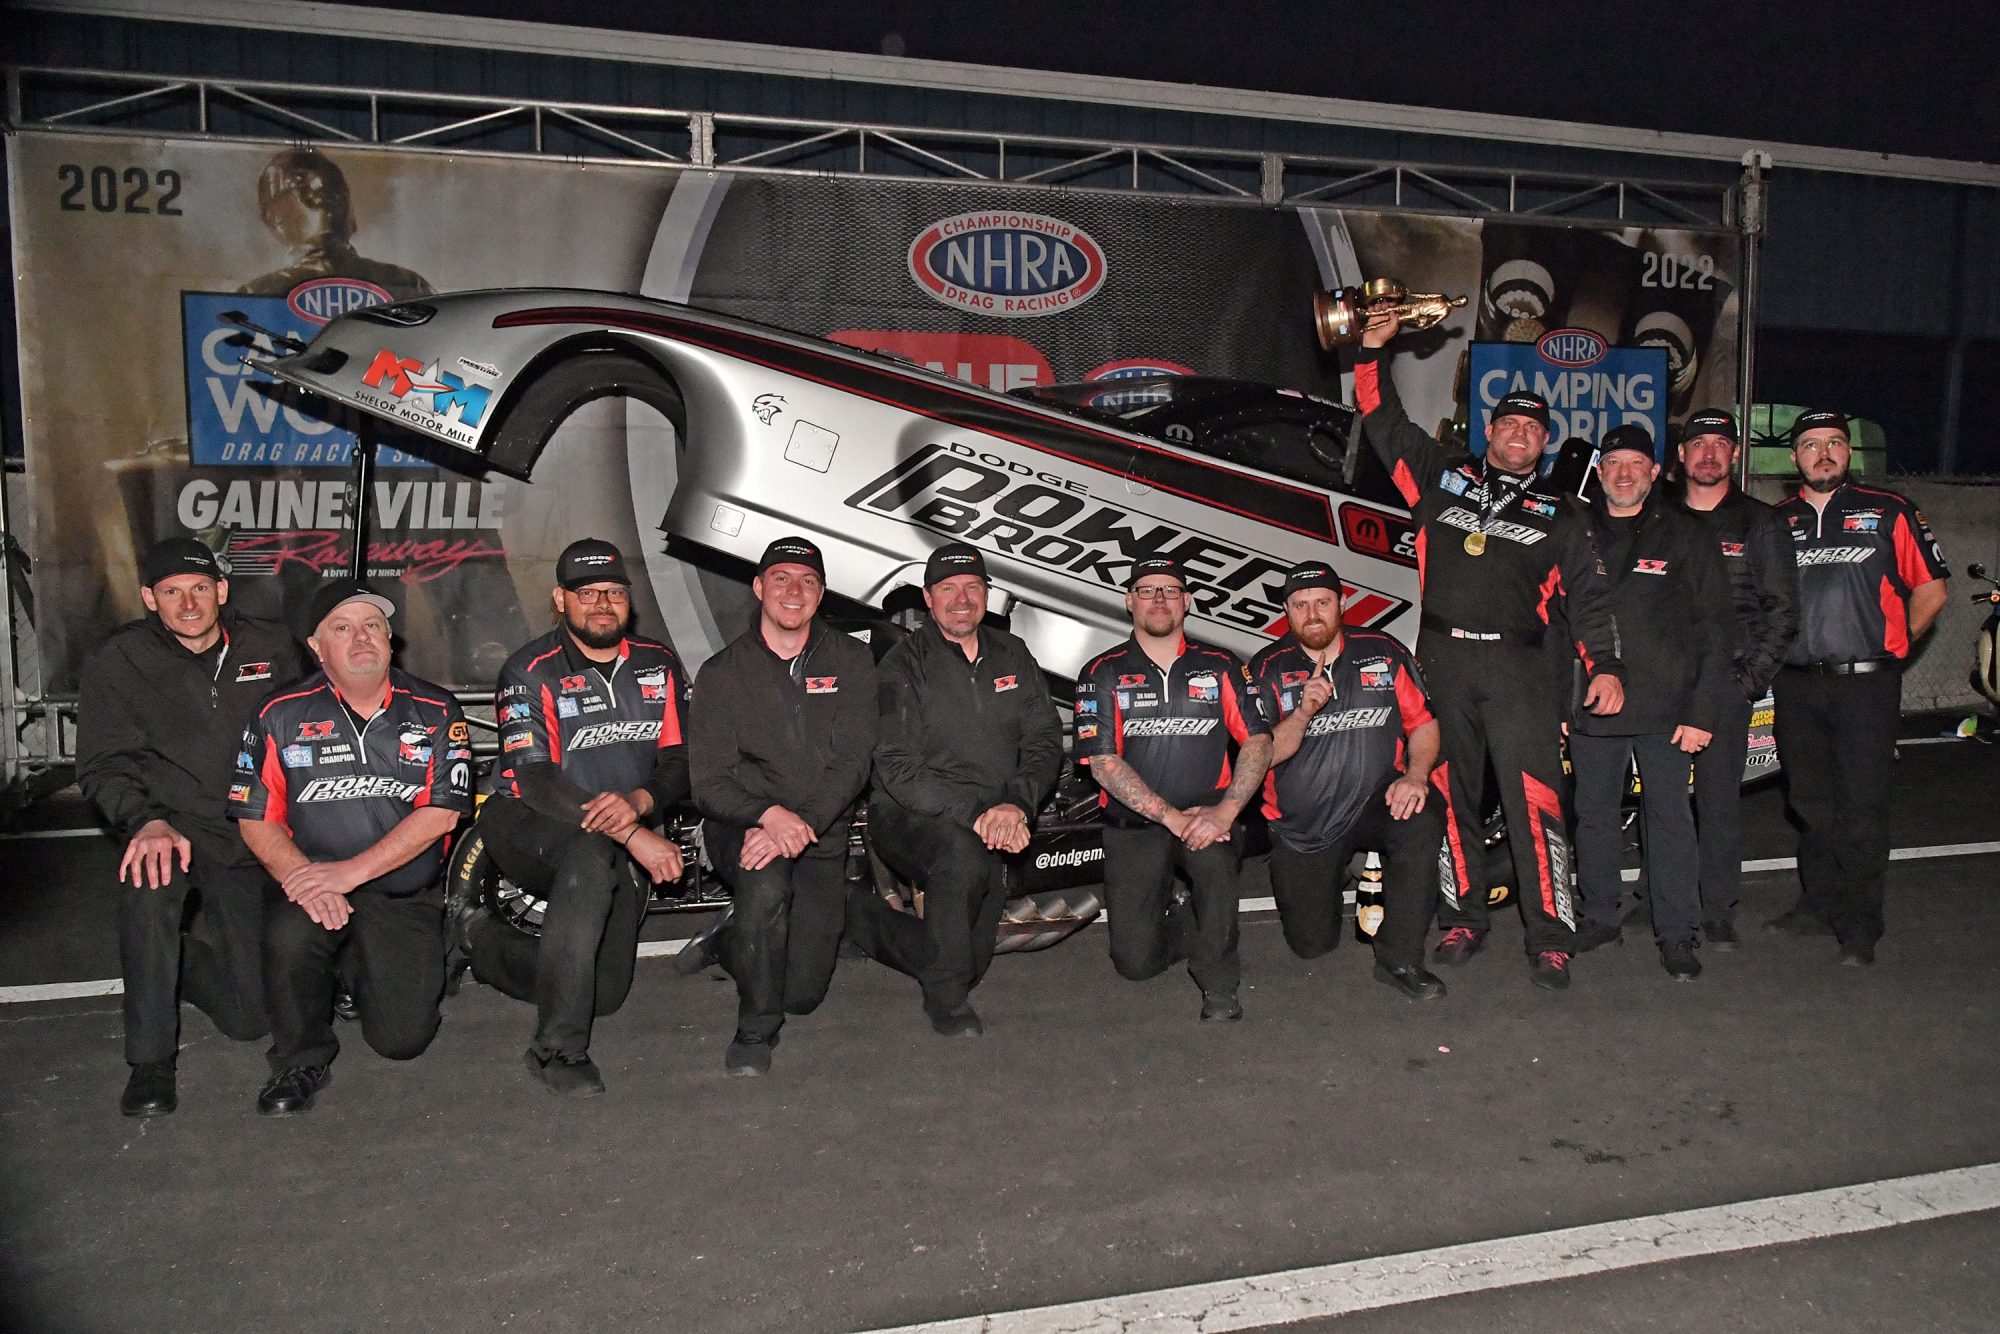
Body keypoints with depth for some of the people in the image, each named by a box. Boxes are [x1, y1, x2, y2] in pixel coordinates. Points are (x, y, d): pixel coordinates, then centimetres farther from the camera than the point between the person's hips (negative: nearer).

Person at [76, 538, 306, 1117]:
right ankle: (150, 1061, -23)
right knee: (146, 875, -41)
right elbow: (103, 765, -9)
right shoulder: (119, 661, -4)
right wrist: (146, 821, -28)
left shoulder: (272, 648, 2)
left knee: (250, 1015, -3)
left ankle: (181, 961, 34)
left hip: (253, 846, 2)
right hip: (174, 827, -2)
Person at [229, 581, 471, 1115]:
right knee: (289, 936, -34)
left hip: (406, 896, 0)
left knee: (403, 1037, -10)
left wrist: (349, 872, -18)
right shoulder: (282, 715, 0)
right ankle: (302, 1060, -5)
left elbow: (441, 812, -10)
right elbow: (256, 818, -1)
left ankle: (364, 970, 26)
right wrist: (304, 880, -19)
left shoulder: (435, 711, -2)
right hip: (314, 882, 0)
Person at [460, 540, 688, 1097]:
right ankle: (557, 1049, -32)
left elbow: (679, 760, -1)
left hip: (624, 840, 5)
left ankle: (486, 941, 27)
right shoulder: (532, 671, -12)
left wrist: (638, 802, -25)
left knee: (607, 992, 2)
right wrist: (634, 837, -31)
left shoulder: (659, 665, 3)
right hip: (526, 822, -5)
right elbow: (536, 779, -21)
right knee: (593, 854, -40)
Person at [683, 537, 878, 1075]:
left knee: (804, 992, -2)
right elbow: (709, 782, -8)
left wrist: (801, 824, -24)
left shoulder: (850, 662, 1)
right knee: (767, 884, -37)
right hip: (741, 826, -2)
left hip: (821, 836, 2)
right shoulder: (722, 673, -1)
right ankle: (755, 1032, -15)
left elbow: (852, 763, -9)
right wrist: (769, 814, -27)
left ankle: (727, 944, 32)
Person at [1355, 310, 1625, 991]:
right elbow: (1384, 421, 15)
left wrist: (1605, 666, -1)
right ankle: (1462, 921, 19)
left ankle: (1550, 939, -4)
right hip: (1442, 660, 1)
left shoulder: (1559, 513, 14)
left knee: (1533, 801, -9)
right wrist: (1373, 349, 5)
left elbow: (1587, 595, 10)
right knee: (1450, 796, 6)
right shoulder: (1442, 475, 14)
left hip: (1520, 666, -1)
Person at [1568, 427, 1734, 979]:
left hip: (1664, 705, -3)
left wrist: (1702, 711, -8)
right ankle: (1599, 917, 24)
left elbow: (1713, 629, -1)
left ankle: (1677, 933, 9)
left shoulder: (1685, 536, 1)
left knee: (1670, 817, 0)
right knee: (1594, 815, 11)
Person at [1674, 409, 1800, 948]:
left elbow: (1783, 609, 4)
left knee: (1719, 795, -3)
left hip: (1726, 677, -2)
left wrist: (1753, 677, -5)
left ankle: (1719, 909, 6)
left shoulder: (1760, 523, 7)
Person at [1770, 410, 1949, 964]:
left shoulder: (1888, 512, 3)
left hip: (1866, 684, -3)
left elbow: (1930, 591, 6)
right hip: (1797, 686, 4)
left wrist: (1893, 644, 6)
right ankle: (1819, 903, 26)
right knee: (1811, 803, 13)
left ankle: (1860, 927, 3)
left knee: (1861, 808, -4)